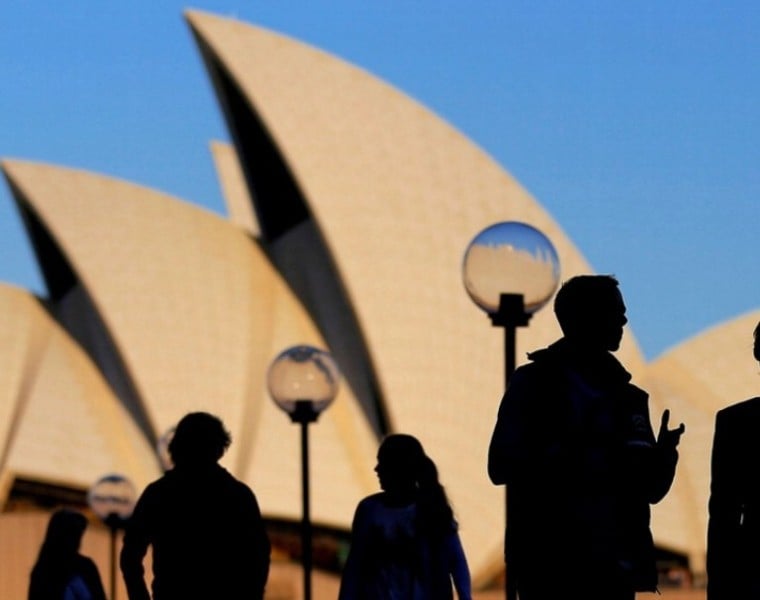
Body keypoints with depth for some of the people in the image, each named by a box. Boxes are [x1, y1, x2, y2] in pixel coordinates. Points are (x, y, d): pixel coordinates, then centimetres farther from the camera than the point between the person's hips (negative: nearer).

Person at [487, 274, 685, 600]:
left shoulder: (629, 398, 14)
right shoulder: (533, 385, 3)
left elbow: (651, 488, 14)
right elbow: (501, 466, -6)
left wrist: (664, 454, -9)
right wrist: (576, 459, -19)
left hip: (613, 568, 4)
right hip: (551, 569, -4)